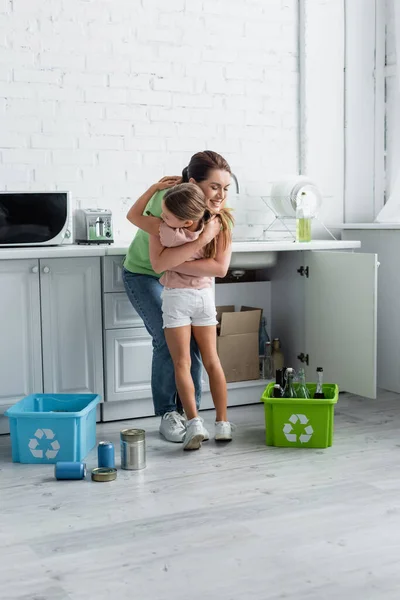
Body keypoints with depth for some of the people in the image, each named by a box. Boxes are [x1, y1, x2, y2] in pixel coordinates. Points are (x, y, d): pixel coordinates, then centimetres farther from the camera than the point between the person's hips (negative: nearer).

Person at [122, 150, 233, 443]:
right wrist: (203, 238, -47)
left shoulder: (220, 213, -20)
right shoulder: (166, 201, -34)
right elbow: (160, 262, -44)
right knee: (168, 342, -12)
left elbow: (221, 267, -29)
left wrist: (175, 262, -35)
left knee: (193, 341, -4)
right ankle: (167, 416, 3)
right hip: (144, 274, -4)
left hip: (182, 279, 4)